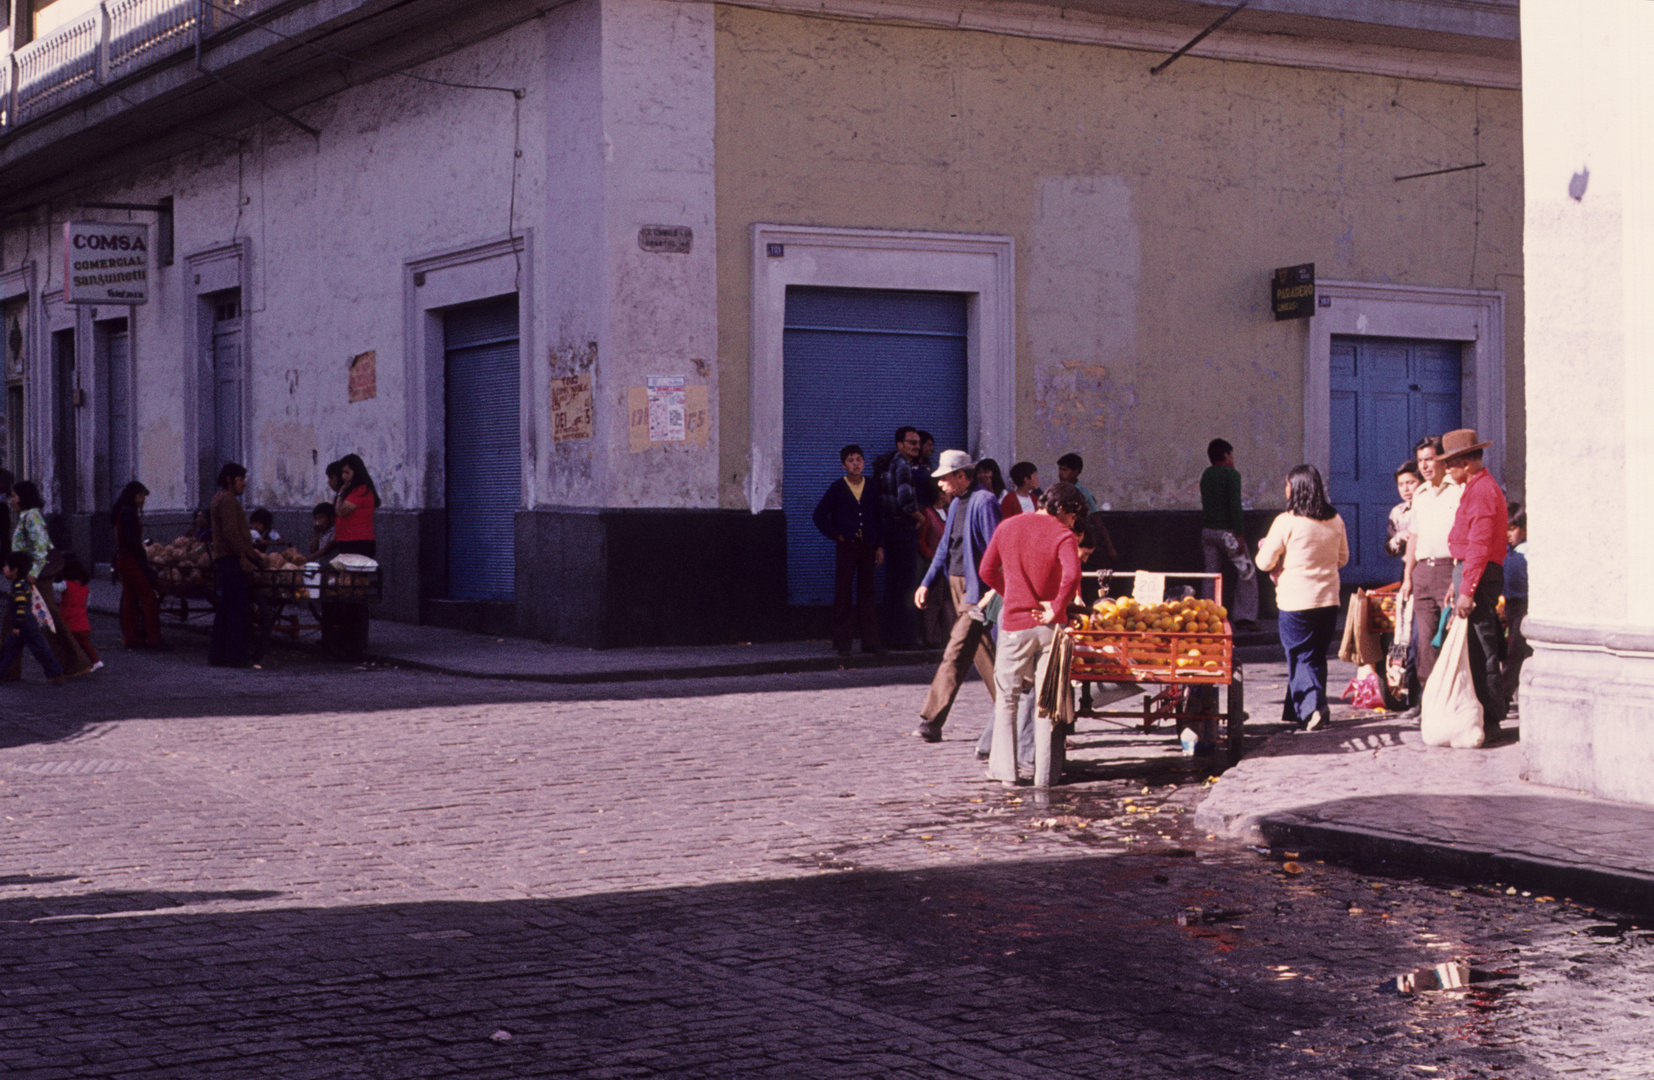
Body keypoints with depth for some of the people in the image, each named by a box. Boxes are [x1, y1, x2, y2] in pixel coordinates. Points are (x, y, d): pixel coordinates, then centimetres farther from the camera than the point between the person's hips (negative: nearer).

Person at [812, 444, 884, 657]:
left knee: (867, 592, 5)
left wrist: (880, 546, 8)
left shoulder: (872, 487, 9)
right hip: (846, 545, -3)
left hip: (867, 545, 3)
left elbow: (879, 517, 13)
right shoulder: (837, 488, 0)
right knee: (843, 593, -2)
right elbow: (819, 515, 3)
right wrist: (835, 535, -3)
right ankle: (843, 643, 0)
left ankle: (870, 641, 8)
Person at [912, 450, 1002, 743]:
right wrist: (927, 583, 11)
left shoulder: (984, 502, -13)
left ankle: (931, 721, -12)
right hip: (957, 586, 10)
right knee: (983, 655, 13)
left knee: (955, 654, -11)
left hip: (977, 589, -10)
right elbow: (945, 547, 21)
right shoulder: (956, 504, 15)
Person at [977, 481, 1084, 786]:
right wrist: (1057, 609, -14)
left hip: (1015, 623, 2)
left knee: (1006, 699, 13)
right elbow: (1071, 575, -25)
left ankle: (1005, 768, 10)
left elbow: (987, 570, 11)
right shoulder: (1062, 535, -9)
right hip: (1048, 625, -2)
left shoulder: (1007, 527, 5)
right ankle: (1044, 773, 7)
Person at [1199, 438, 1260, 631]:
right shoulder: (1231, 474, -9)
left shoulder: (1206, 475, 13)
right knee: (1247, 572, 2)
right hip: (1226, 530, -7)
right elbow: (1235, 505, -16)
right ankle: (1245, 618, -3)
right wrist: (1240, 535, -18)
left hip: (1207, 529, 7)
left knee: (1211, 573, 8)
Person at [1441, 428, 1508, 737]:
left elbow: (1479, 546, -21)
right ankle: (1484, 716, 15)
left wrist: (1467, 591, -23)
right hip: (1468, 572, 11)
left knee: (1480, 651, -8)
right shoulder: (1475, 488, 19)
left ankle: (1489, 720, -6)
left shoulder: (1482, 491, -15)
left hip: (1479, 575, -11)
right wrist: (1457, 585, 23)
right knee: (1475, 650, 11)